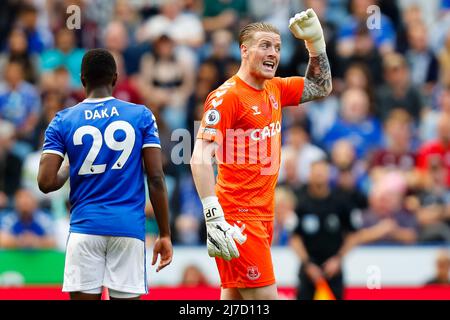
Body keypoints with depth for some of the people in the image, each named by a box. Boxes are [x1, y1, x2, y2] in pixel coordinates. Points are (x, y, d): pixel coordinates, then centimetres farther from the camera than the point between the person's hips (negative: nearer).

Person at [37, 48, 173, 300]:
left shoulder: (63, 121, 4)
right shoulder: (142, 116, 4)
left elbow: (46, 183, -4)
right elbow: (156, 179, -1)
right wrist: (165, 234, 4)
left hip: (85, 227, 0)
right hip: (129, 228, 0)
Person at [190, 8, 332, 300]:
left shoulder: (275, 90, 12)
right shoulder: (227, 95, -13)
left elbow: (321, 87, 30)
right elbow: (201, 158, -19)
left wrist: (316, 40, 16)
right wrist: (214, 218, -27)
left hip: (263, 215, 8)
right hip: (238, 218, -8)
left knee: (234, 296, 9)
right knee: (265, 297, -14)